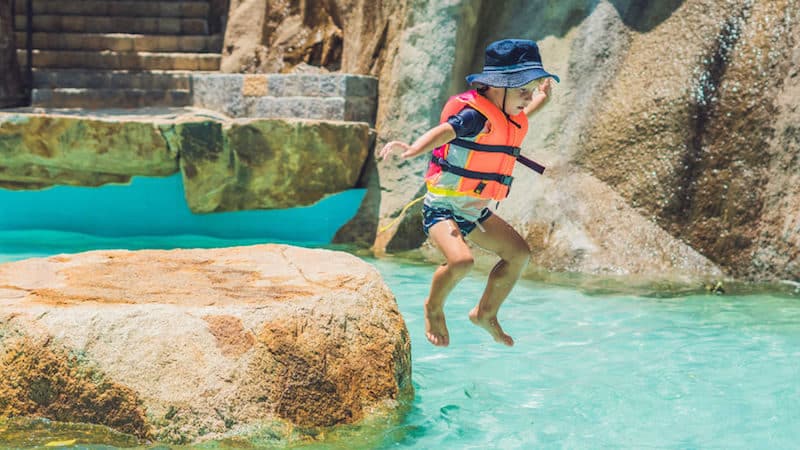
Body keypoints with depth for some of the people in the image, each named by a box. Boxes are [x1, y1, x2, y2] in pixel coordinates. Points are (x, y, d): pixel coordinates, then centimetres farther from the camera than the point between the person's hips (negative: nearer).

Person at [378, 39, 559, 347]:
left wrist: (540, 100, 31)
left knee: (518, 253, 11)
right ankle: (434, 308, 2)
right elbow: (443, 132, -41)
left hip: (476, 211, 9)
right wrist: (411, 150, -58)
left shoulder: (510, 119, 6)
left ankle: (485, 313, 27)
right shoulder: (476, 115, -23)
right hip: (443, 206, -9)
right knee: (461, 260, -30)